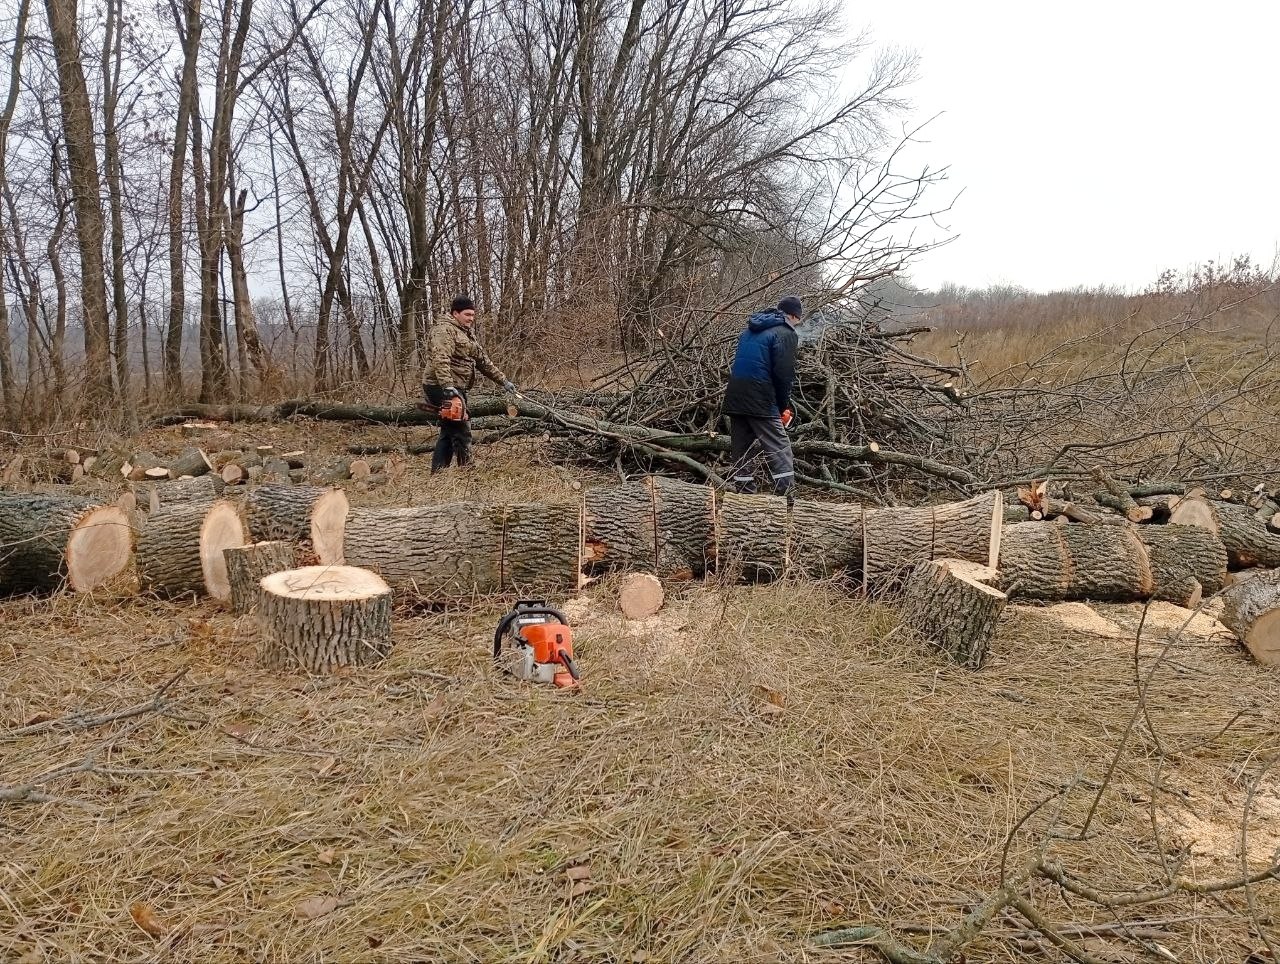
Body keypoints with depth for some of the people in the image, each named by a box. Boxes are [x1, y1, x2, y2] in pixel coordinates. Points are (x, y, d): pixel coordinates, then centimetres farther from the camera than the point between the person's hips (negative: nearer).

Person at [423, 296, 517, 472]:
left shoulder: (468, 333, 19)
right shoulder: (445, 329, -12)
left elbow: (483, 360, 22)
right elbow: (440, 359, -27)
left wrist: (503, 380, 19)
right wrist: (448, 386, -38)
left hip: (456, 389, 10)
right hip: (444, 389, -10)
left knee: (449, 432, 11)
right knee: (461, 431, -9)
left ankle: (437, 474, 14)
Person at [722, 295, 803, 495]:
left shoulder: (752, 330, 21)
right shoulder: (785, 333, -3)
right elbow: (784, 374, -11)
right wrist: (784, 406, 1)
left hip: (735, 397, 8)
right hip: (760, 402, -8)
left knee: (742, 451, 12)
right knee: (780, 451, -5)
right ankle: (787, 499, -11)